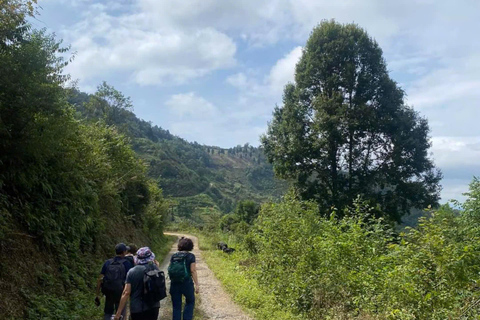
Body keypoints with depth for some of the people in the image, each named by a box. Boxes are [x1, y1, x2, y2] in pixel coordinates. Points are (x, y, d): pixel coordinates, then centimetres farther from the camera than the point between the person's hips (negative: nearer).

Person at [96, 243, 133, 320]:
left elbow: (100, 279, 2)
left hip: (108, 293, 4)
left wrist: (97, 295, 7)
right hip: (120, 293, -4)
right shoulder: (127, 264, -8)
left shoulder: (108, 262, 3)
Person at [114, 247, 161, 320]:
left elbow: (126, 293, -10)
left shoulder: (131, 271, -5)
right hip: (152, 308, -1)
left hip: (136, 309, 1)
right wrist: (155, 263, 21)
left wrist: (118, 313, -7)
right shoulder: (153, 268, -7)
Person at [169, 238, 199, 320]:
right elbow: (193, 271, -11)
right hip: (187, 283, -3)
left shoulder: (174, 256, 5)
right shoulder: (191, 256, -7)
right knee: (190, 301, 22)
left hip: (174, 283, 3)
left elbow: (170, 269, 8)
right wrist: (196, 285, -7)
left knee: (176, 306, 12)